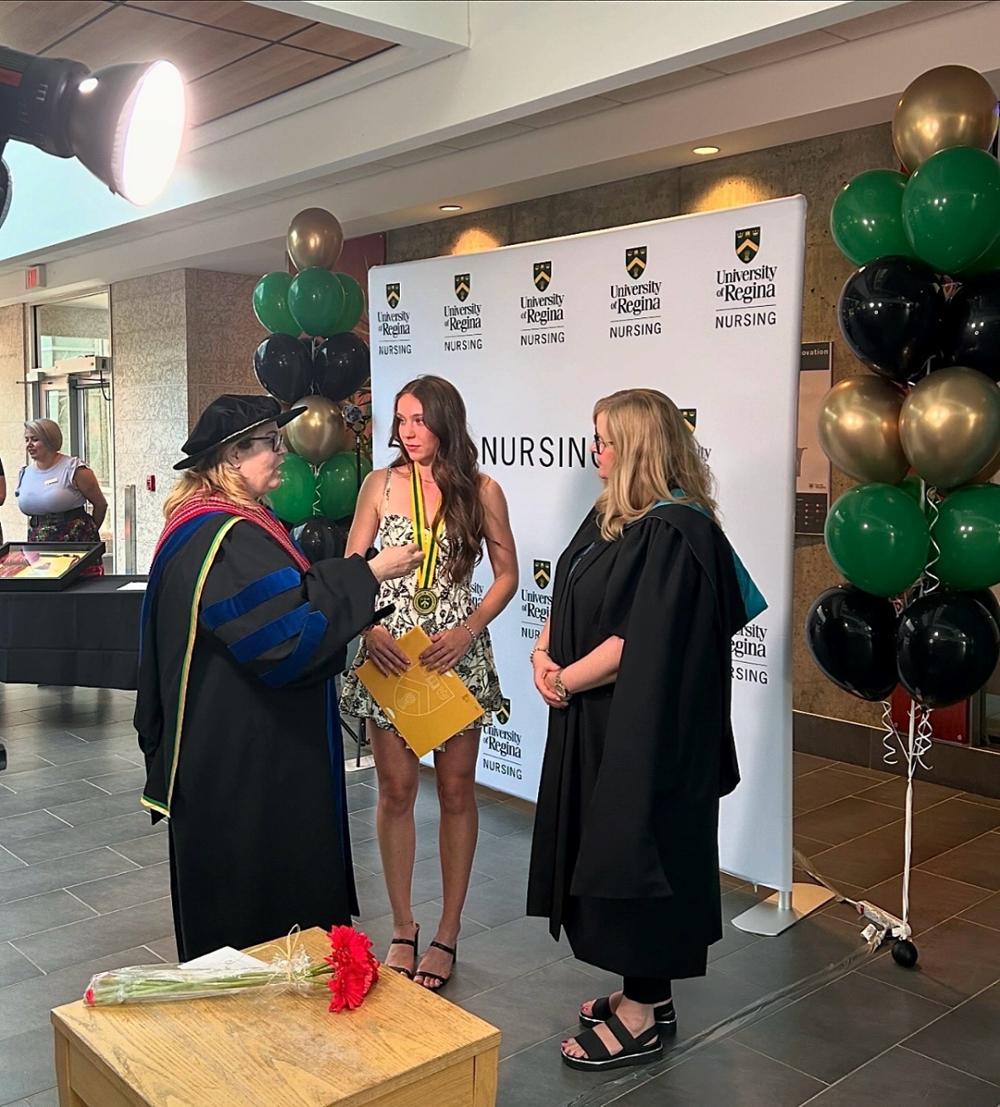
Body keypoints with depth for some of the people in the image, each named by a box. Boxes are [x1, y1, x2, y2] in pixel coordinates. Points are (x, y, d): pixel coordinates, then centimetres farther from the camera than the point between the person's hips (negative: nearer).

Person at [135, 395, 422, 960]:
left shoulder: (205, 523, 10)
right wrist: (370, 574, -19)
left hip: (223, 743, 11)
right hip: (247, 756, -11)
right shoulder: (230, 538, -24)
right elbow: (291, 633, -26)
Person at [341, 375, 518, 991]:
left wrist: (468, 630, -11)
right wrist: (368, 627, -14)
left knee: (456, 791, 7)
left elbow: (507, 573, 3)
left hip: (456, 654, 0)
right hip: (388, 653, 1)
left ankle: (448, 934, 21)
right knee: (396, 790, 6)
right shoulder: (380, 484, 3)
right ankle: (403, 929, 22)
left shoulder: (481, 490, 0)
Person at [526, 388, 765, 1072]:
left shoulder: (675, 531, -20)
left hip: (647, 731, -9)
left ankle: (641, 1018, 19)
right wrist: (544, 653, -4)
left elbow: (639, 641, -24)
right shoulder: (613, 515, 9)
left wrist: (566, 680, -13)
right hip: (601, 724, 9)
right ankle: (648, 992, 32)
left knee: (635, 849, 2)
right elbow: (571, 597, 13)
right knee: (609, 850, 16)